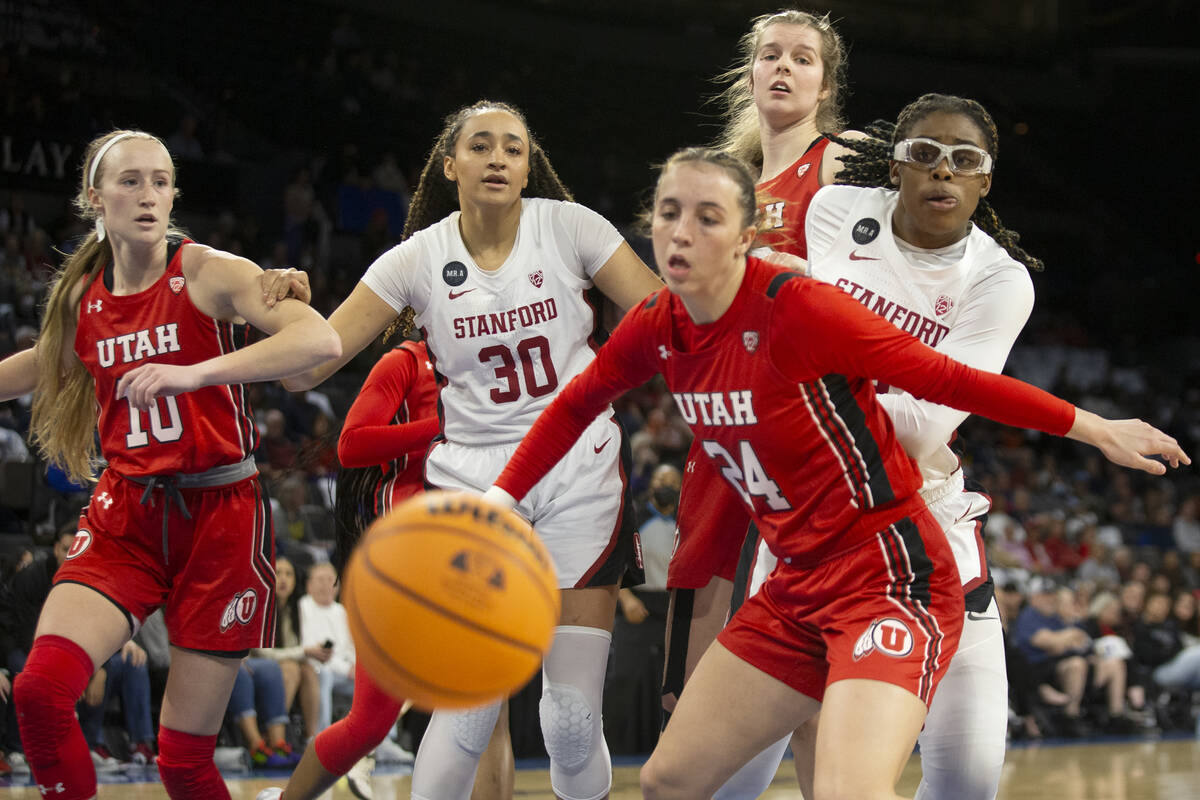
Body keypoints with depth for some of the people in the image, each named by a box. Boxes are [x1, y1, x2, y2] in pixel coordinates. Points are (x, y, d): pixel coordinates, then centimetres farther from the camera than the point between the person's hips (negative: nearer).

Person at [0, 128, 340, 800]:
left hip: (219, 517, -3)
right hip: (126, 518, 3)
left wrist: (193, 373, -34)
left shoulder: (210, 273, -9)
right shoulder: (82, 297, 6)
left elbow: (321, 340, -25)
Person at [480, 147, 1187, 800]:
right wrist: (501, 498, 13)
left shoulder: (797, 308, -19)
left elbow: (943, 379, -15)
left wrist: (1095, 429, -13)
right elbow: (576, 406, 20)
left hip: (889, 575, -8)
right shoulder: (655, 329, 1)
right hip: (798, 588, 8)